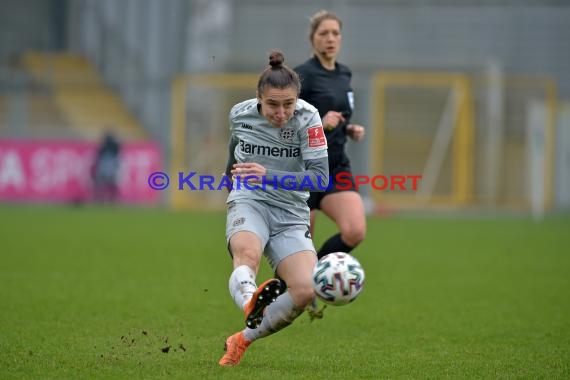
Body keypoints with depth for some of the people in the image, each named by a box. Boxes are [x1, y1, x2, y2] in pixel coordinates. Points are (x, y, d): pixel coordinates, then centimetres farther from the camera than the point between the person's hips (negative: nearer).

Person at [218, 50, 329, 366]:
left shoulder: (307, 118, -12)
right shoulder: (240, 114, -3)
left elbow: (320, 177, -18)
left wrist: (269, 176, -31)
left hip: (291, 213, 0)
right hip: (249, 202, 0)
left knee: (306, 290, -20)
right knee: (248, 254, -38)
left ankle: (243, 340, -2)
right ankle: (250, 302, -68)